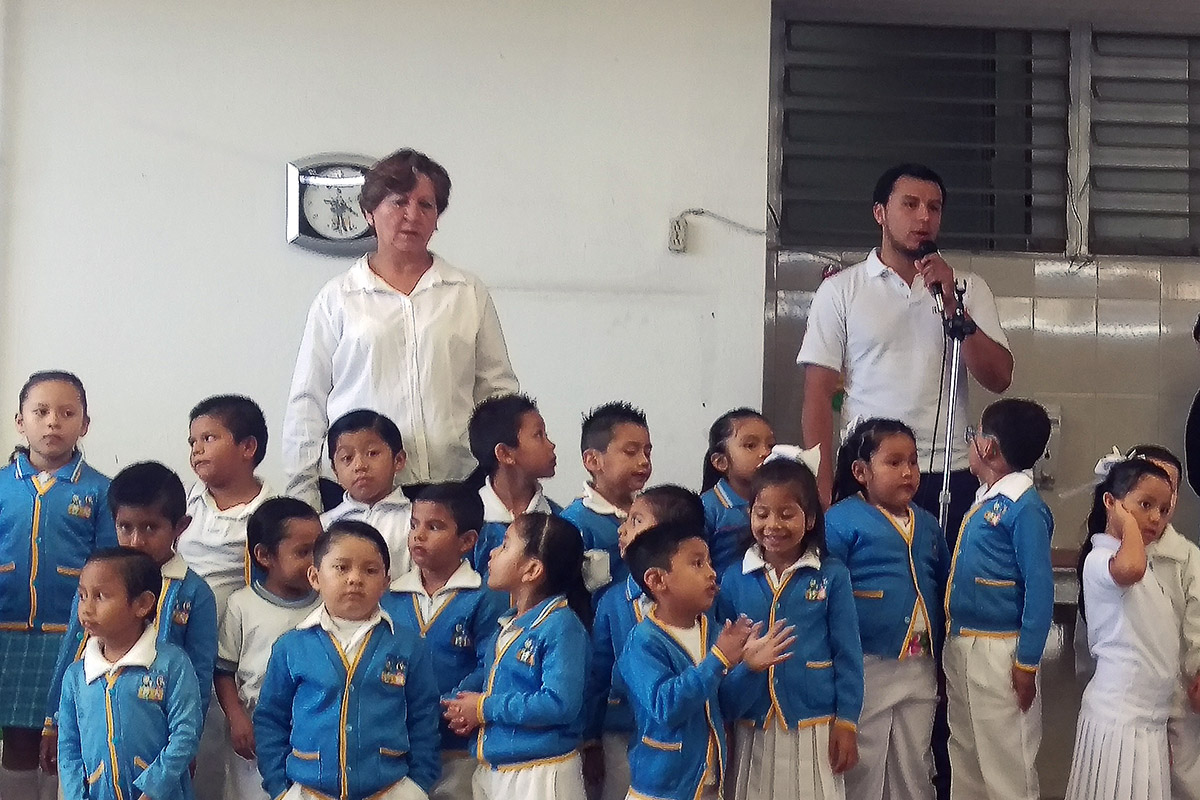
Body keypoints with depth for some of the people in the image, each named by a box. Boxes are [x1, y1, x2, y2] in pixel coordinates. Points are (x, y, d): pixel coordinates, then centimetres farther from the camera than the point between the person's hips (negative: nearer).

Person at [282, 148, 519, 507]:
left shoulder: (470, 294, 13)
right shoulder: (336, 299, 9)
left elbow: (498, 390, 15)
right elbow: (307, 402, 9)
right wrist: (301, 494, 6)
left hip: (453, 487, 1)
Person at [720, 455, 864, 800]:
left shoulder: (832, 576, -4)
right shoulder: (734, 578, 0)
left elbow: (848, 654, -2)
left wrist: (846, 723, -4)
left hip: (815, 726, -1)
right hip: (752, 727, 2)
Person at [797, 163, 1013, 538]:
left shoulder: (969, 289, 11)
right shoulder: (840, 290, 5)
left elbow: (999, 378, 1)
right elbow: (819, 394, 1)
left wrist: (951, 305, -9)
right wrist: (823, 489, -6)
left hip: (950, 479, 2)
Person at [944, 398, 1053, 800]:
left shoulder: (1024, 508, -17)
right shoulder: (984, 499, 9)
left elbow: (1040, 589, -18)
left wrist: (1027, 663, -17)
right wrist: (952, 641, 14)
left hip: (998, 650, -9)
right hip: (959, 645, 9)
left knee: (1006, 764, 1)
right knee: (964, 755, 18)